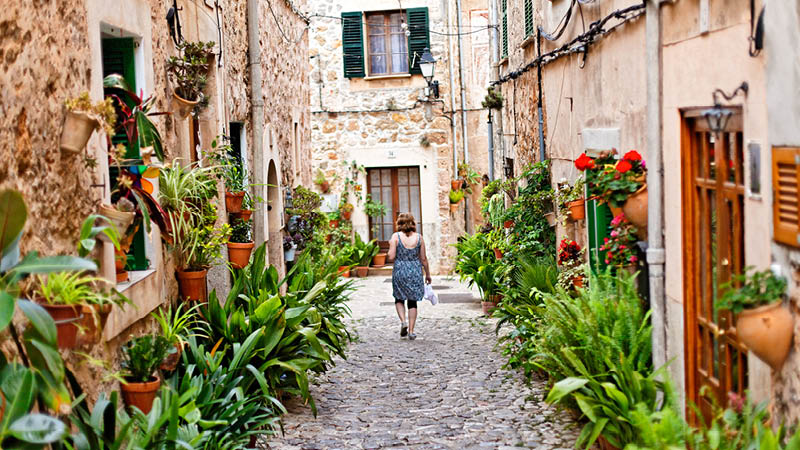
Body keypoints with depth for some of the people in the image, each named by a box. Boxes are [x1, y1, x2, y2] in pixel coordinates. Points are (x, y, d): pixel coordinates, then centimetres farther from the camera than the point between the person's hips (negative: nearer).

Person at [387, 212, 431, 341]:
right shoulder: (418, 237, -1)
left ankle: (403, 321, -3)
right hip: (415, 272, 1)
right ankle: (411, 331, 7)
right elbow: (423, 259, 3)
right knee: (412, 301, 10)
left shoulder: (395, 237, -7)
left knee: (399, 299, 19)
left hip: (400, 272, -1)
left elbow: (391, 257, -11)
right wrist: (428, 274, 14)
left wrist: (391, 246, 7)